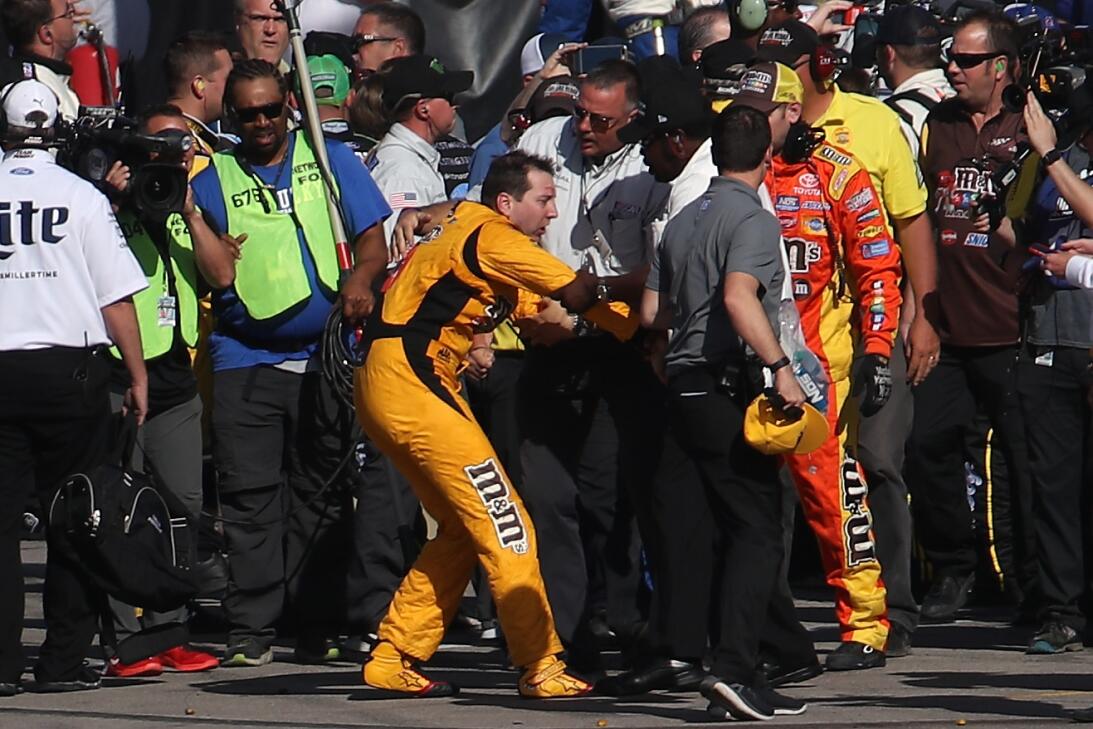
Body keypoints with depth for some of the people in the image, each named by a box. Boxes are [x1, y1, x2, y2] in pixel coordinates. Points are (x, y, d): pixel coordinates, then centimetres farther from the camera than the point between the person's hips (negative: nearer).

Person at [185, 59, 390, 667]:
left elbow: (373, 238, 7)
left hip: (327, 355, 0)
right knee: (250, 496, -6)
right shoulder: (214, 178, 8)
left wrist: (361, 279, -13)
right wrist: (190, 212, -11)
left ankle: (320, 628, 6)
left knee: (323, 497, 2)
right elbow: (220, 275, -1)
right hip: (246, 360, 0)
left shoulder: (330, 159, 10)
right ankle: (251, 631, -4)